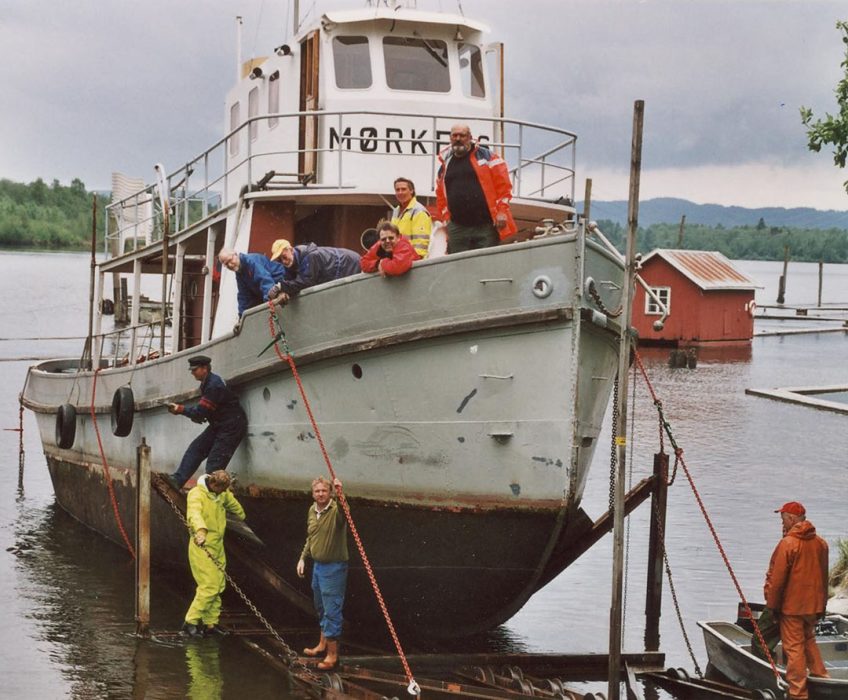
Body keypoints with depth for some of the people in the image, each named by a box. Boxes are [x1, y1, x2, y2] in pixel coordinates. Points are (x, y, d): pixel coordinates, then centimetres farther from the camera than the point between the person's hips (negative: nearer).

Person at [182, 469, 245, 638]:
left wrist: (241, 515, 48)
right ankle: (191, 622, -7)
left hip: (217, 547, 8)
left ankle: (211, 623, 15)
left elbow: (232, 503, 31)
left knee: (218, 586, 8)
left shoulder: (223, 494, 8)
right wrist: (200, 530, -53)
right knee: (209, 586, -14)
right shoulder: (196, 494, -17)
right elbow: (194, 513, -36)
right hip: (202, 547, -8)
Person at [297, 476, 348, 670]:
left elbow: (344, 512, -45)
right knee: (321, 608, 22)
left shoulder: (336, 510, -18)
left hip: (334, 568, -8)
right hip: (317, 565, 8)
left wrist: (340, 495, -61)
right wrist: (303, 558, 19)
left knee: (331, 610, -6)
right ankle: (323, 645, 38)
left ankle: (332, 654, 1)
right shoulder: (312, 510, 7)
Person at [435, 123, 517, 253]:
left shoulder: (486, 156, 3)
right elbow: (441, 196, 23)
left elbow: (503, 185, -1)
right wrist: (446, 218, 12)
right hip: (457, 229, 4)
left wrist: (501, 211, -8)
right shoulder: (445, 165, 16)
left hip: (486, 226, -4)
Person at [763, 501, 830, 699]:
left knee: (794, 647, 0)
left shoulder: (787, 543, -16)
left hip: (791, 606, -6)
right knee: (809, 640, 23)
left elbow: (777, 579, -15)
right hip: (813, 605, 6)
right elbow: (823, 577, 12)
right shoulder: (820, 543, 4)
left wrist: (772, 604, -5)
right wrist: (821, 604, 19)